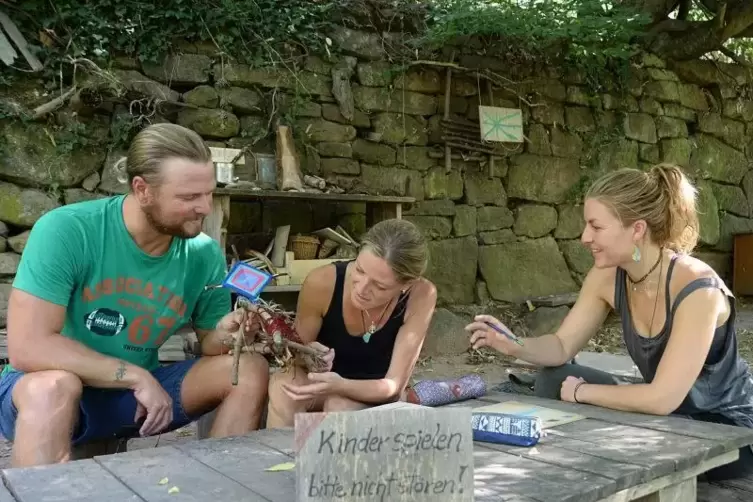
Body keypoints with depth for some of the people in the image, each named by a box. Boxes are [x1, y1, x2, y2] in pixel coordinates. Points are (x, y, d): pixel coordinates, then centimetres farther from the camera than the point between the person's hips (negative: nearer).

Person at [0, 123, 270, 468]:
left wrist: (223, 336, -21)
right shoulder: (66, 231, -22)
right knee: (53, 385, -38)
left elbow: (209, 345, 3)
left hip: (140, 390, 4)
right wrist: (136, 376, -26)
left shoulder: (204, 254, -9)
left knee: (251, 370, -12)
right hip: (44, 392, -4)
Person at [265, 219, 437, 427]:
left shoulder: (420, 296, -27)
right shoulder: (322, 282, -26)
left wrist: (340, 386, -43)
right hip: (321, 384, 1)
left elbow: (394, 386, -25)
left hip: (373, 400, 0)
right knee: (282, 384, -31)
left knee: (340, 405, -33)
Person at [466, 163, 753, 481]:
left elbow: (662, 398, -32)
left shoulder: (697, 288, -30)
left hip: (726, 427, -6)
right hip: (665, 414, 6)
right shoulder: (607, 276, -11)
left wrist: (581, 393, -21)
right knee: (553, 380, -9)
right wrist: (516, 346, -23)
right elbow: (562, 346, -3)